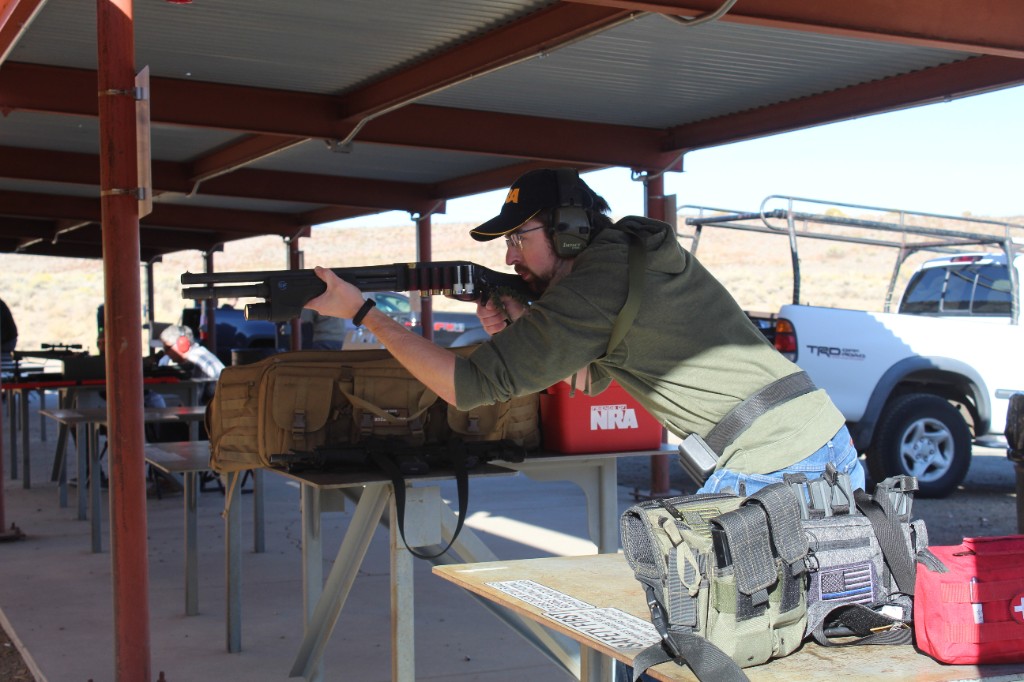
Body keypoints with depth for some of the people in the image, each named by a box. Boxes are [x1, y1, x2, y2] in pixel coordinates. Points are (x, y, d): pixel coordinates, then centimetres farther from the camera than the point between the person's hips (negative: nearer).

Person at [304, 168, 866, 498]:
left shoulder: (595, 289, -15)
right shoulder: (633, 251, 14)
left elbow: (467, 387, -15)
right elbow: (591, 379, 24)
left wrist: (361, 310, -8)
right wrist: (521, 328, 7)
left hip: (771, 472, -9)